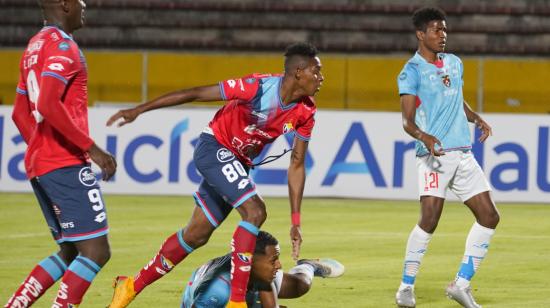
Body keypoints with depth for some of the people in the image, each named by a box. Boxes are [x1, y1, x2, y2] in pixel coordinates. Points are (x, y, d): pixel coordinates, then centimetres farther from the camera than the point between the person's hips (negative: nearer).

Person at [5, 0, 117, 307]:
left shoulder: (35, 46, 18)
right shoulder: (63, 46, -11)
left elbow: (21, 114, 22)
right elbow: (48, 105, -24)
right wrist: (92, 147, -21)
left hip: (39, 165, 10)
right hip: (67, 165, -10)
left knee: (70, 253, 16)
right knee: (96, 252, -9)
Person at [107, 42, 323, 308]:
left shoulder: (305, 113, -8)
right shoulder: (259, 87, -27)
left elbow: (296, 164, 0)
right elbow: (195, 94, -21)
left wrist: (295, 221, -4)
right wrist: (139, 110, -20)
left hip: (239, 162, 8)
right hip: (214, 147, -8)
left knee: (197, 235, 12)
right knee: (255, 211, -25)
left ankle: (132, 286, 27)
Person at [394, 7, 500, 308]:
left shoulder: (454, 63, 16)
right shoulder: (412, 71, -5)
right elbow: (407, 120, -11)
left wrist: (477, 119, 10)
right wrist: (423, 136, -31)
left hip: (463, 153, 7)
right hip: (435, 154, -7)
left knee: (489, 216, 2)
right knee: (430, 218, -18)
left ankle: (461, 283, 9)